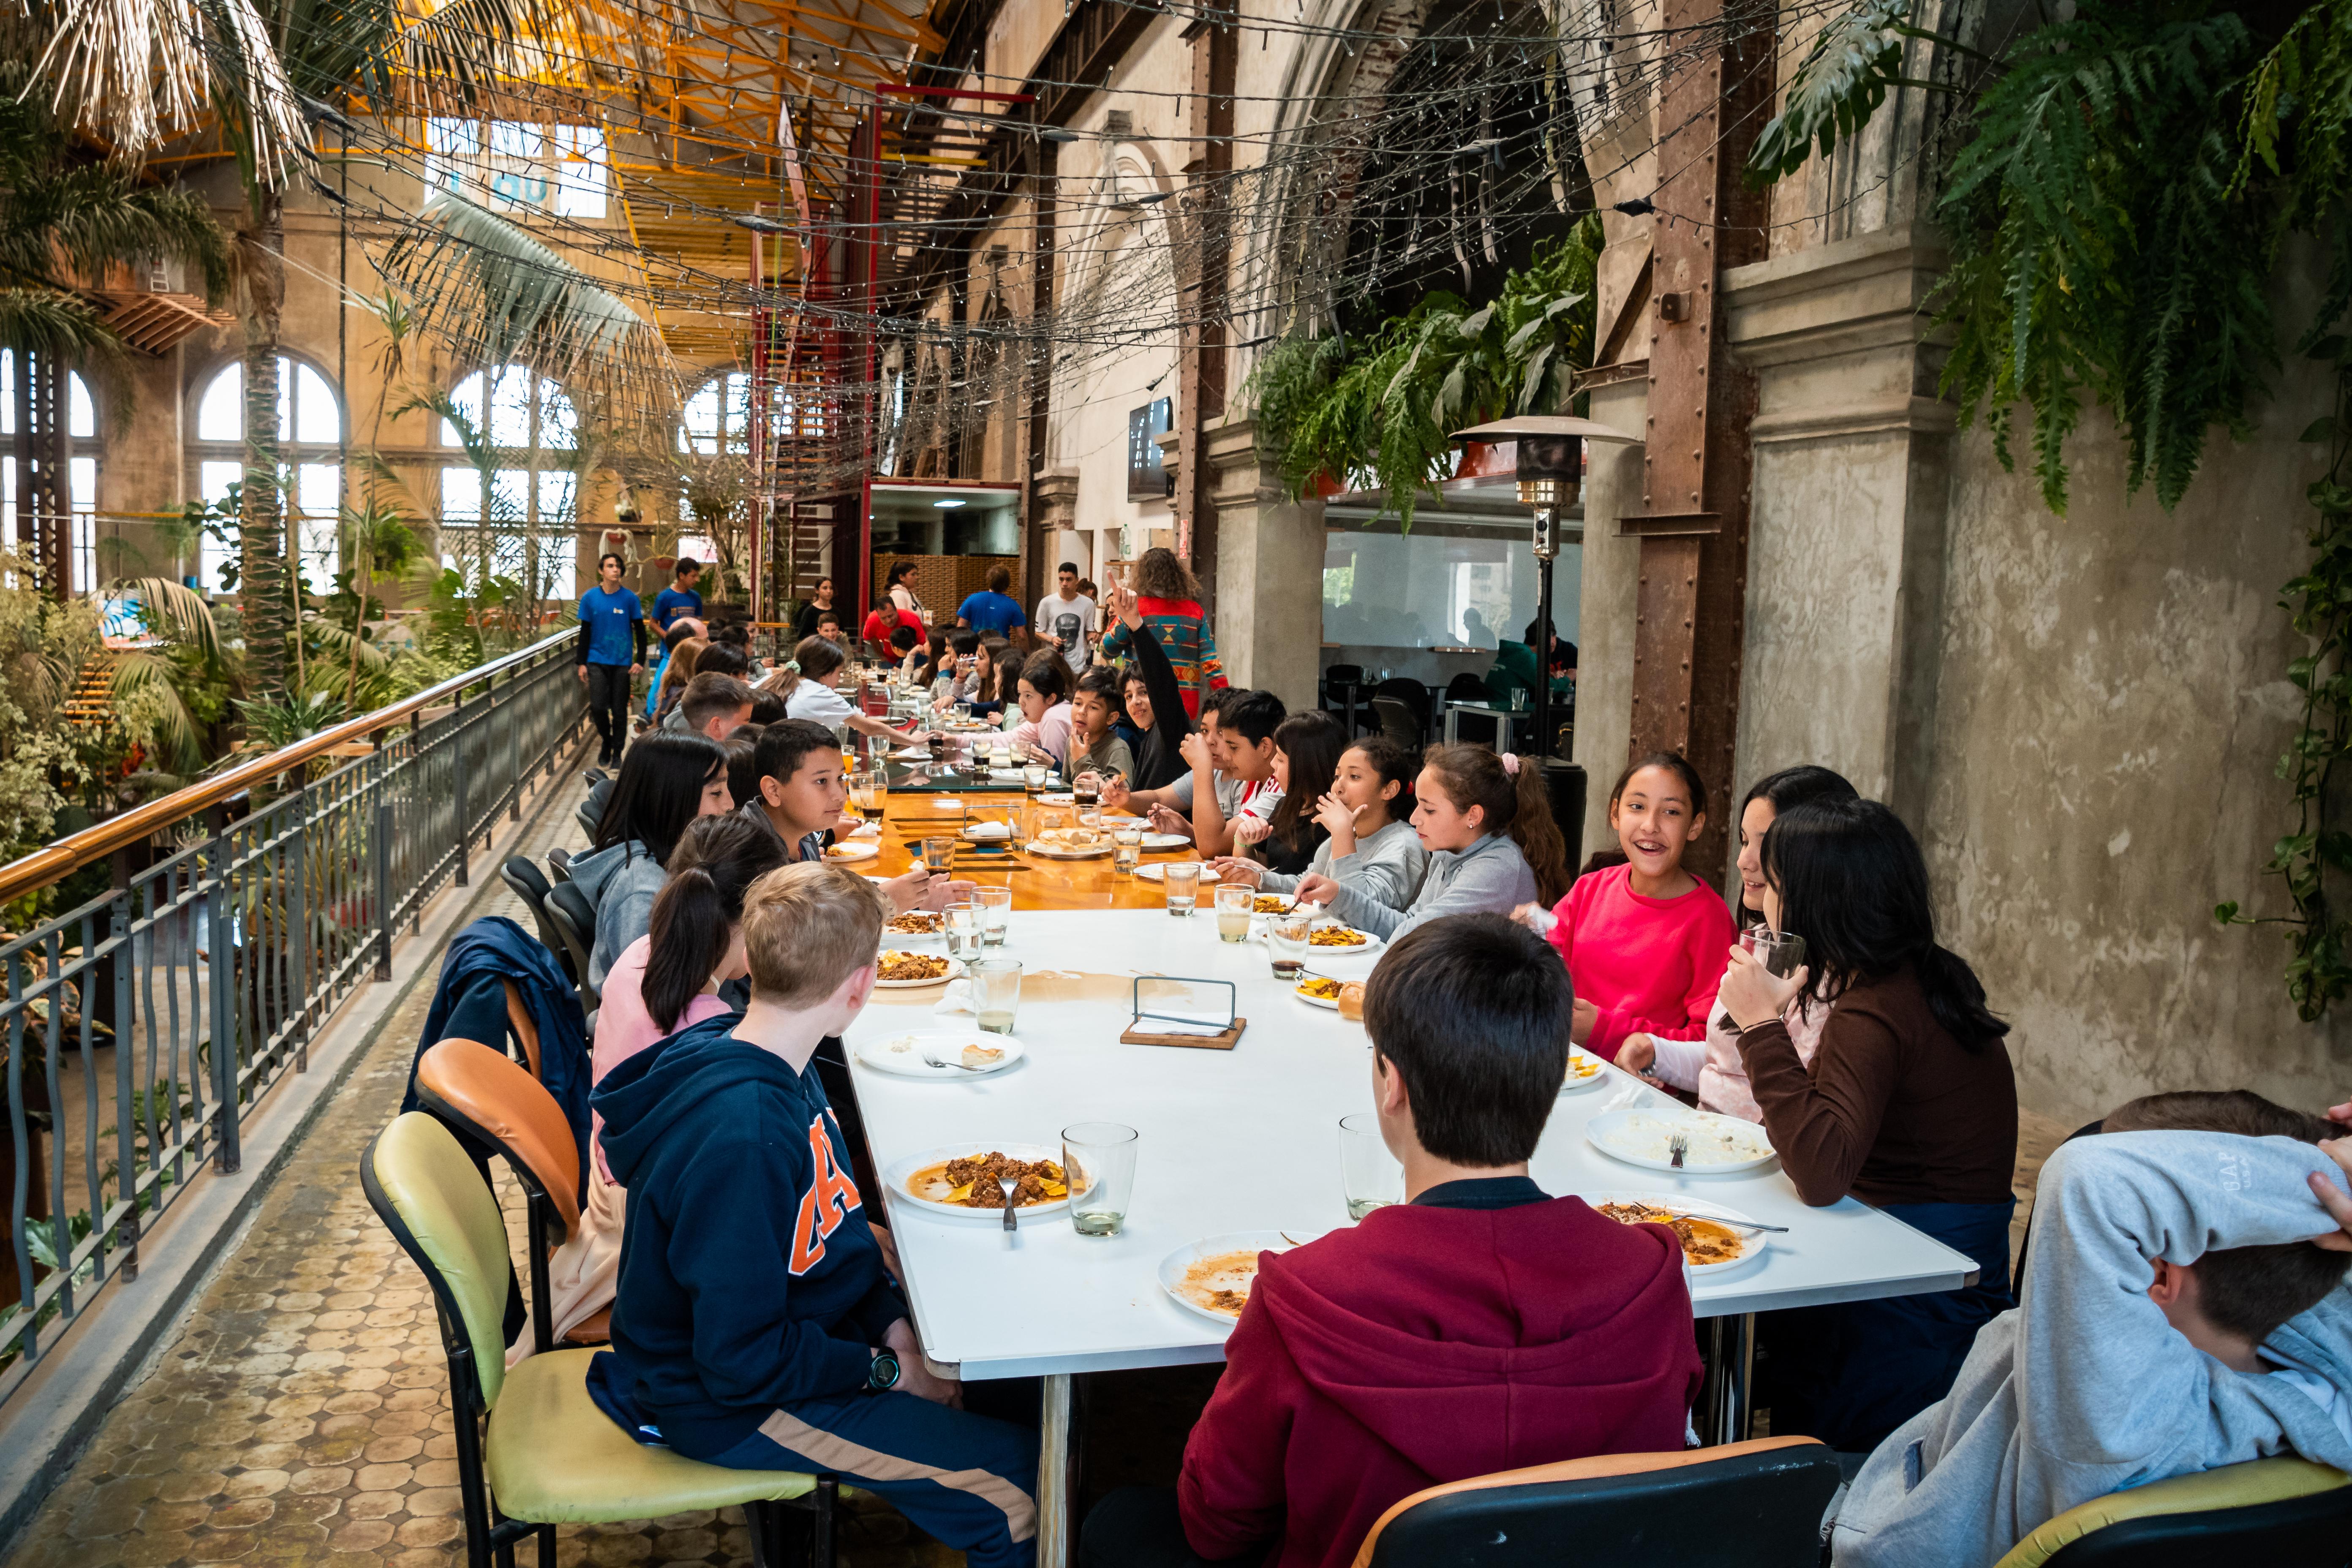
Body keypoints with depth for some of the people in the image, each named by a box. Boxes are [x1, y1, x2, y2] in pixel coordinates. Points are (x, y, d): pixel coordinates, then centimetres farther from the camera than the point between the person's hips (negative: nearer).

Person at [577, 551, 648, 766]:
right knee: (598, 707, -6)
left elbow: (640, 631, 3)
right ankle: (606, 741, 20)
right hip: (597, 661, 1)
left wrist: (640, 661, -5)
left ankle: (617, 752, 17)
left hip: (622, 662, -1)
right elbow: (585, 633, 7)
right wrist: (581, 663, 4)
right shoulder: (590, 598, 1)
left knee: (619, 710, 3)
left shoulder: (630, 598, -2)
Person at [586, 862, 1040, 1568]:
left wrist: (891, 1318, -4)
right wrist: (885, 1371, -17)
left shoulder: (771, 1064, -5)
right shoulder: (740, 1138, -35)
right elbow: (743, 1363, -29)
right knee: (1017, 1483, -13)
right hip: (729, 1406, -9)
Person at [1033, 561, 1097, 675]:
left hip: (1079, 666, 0)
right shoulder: (1047, 603, 1)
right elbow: (1039, 633, 8)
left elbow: (1089, 632, 12)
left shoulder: (1088, 604, 3)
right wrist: (1052, 639, -11)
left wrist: (1093, 638, -11)